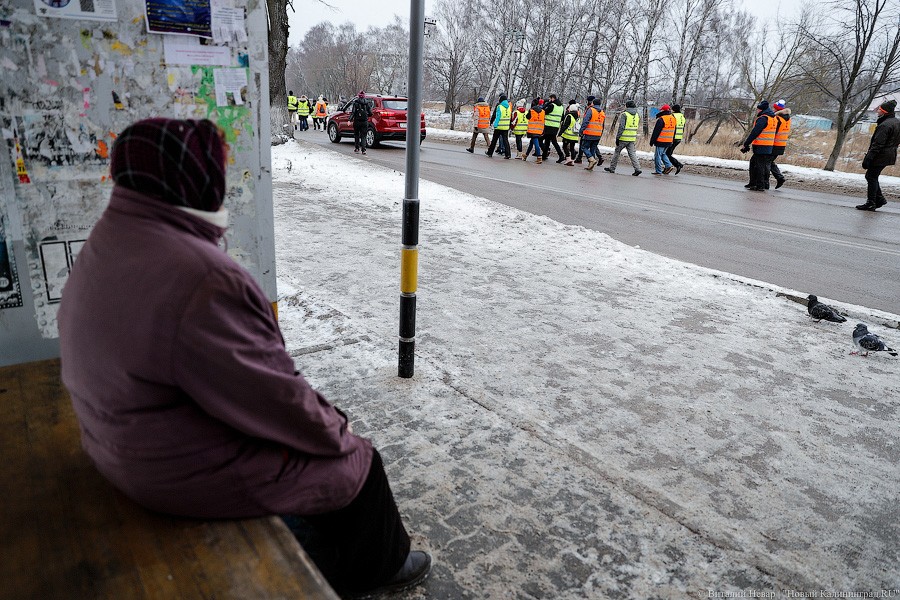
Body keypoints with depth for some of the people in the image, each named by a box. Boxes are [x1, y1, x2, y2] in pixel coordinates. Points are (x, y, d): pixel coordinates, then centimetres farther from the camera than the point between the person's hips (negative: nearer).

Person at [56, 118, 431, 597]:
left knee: (316, 420, 24)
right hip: (193, 472, -9)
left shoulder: (110, 241, 0)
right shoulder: (203, 282, -33)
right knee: (357, 464, 7)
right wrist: (334, 432, -8)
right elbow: (273, 401, -27)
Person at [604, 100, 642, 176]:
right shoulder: (637, 115, 10)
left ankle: (612, 168, 17)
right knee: (632, 153, 5)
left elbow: (621, 127, -15)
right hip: (632, 138, 6)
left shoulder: (624, 115, -12)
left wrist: (617, 137, -13)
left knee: (617, 152, 9)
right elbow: (636, 127, 14)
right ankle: (637, 169, -7)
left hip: (623, 138, -6)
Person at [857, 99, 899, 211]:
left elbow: (877, 144, -23)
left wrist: (868, 158, -21)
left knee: (871, 177, -1)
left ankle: (871, 203, 2)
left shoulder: (885, 125, -20)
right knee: (871, 176, 18)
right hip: (890, 155, 10)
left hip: (881, 156, -10)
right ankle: (879, 198, 20)